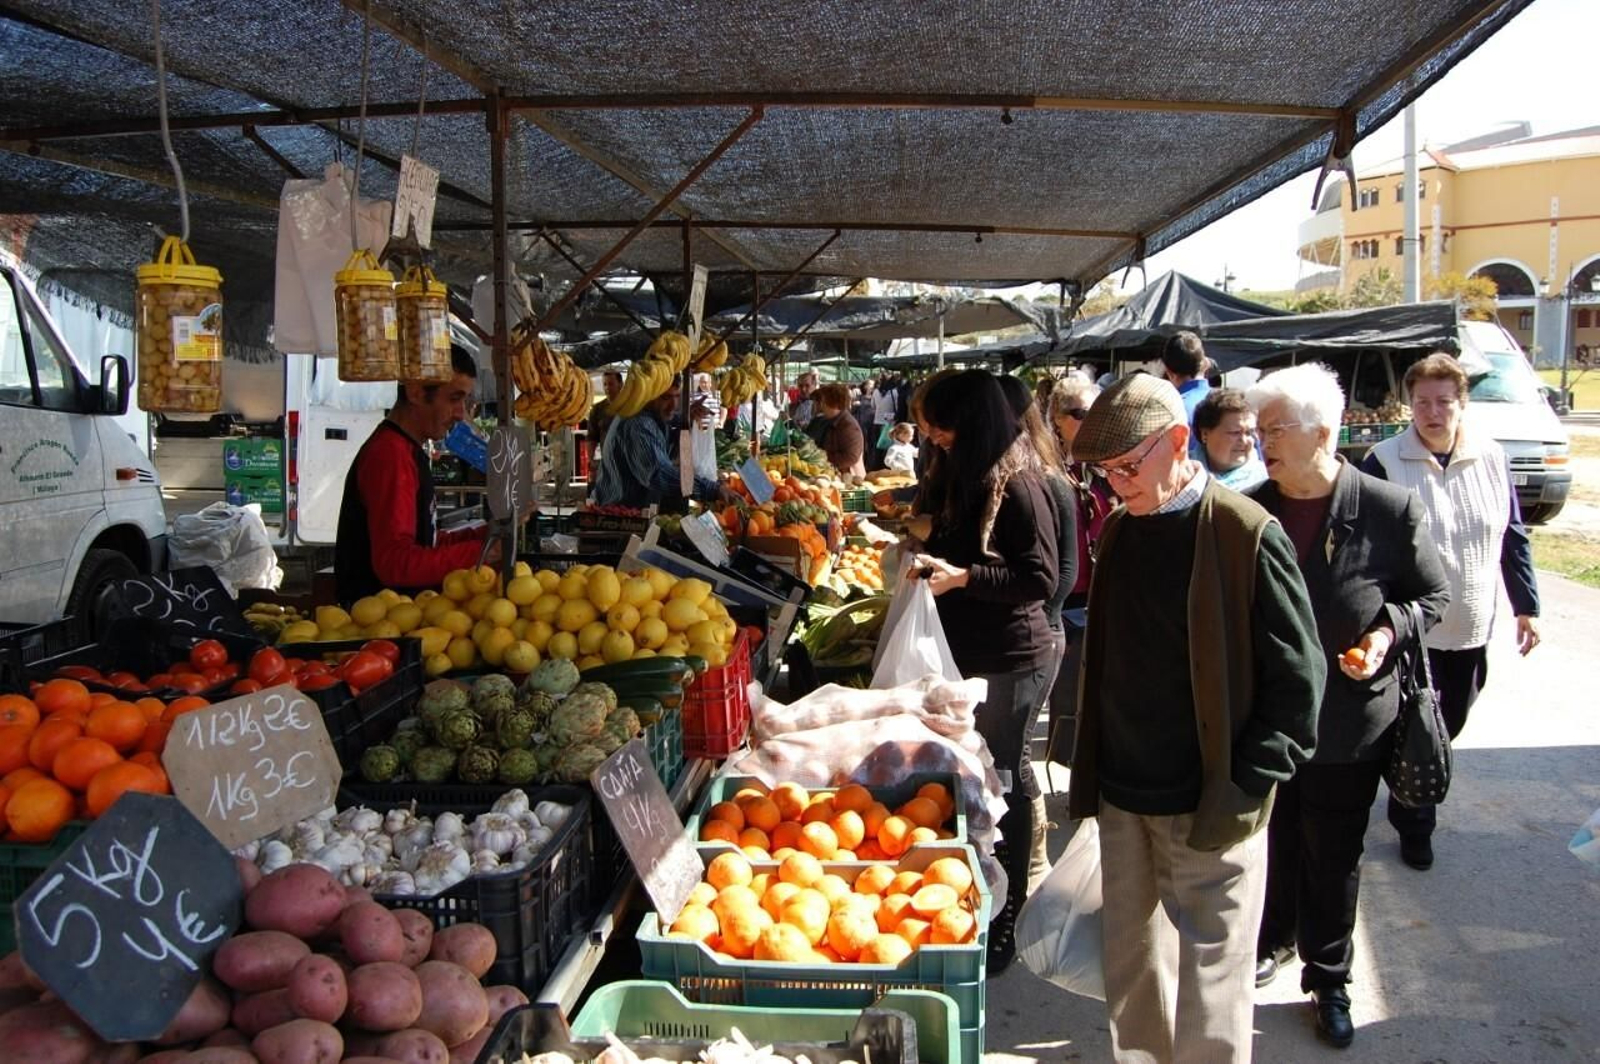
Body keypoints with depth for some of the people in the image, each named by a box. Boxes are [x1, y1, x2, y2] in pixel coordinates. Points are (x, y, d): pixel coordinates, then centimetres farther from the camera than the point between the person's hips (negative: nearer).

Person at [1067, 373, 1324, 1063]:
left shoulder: (1247, 534, -14)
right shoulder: (1119, 530, 6)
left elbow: (1297, 679, -12)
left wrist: (1243, 791, -15)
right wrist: (1091, 772, 13)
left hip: (1208, 809, -6)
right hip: (1123, 798, 6)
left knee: (1210, 984, 7)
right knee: (1130, 973, 17)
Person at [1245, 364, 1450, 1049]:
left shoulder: (1389, 510, -12)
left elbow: (1433, 594, 0)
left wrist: (1390, 630, -18)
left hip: (1349, 724, -2)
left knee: (1334, 858, 12)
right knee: (1273, 844, 19)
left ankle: (1328, 979, 32)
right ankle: (1272, 940, 43)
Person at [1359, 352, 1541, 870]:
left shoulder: (1491, 458, 3)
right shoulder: (1385, 463, -11)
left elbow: (1513, 538, 11)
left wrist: (1526, 606, 12)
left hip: (1471, 629, 4)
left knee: (1449, 724, 16)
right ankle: (1414, 826, 19)